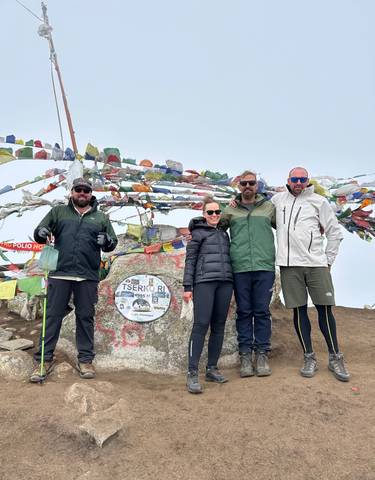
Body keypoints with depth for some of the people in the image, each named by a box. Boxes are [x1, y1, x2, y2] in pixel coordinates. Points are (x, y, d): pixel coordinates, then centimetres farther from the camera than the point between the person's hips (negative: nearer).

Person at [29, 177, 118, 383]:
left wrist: (107, 241, -10)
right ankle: (44, 360, 14)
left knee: (85, 317, 7)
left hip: (88, 277, 1)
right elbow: (38, 233, 11)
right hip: (60, 274, 0)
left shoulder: (101, 217, 13)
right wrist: (41, 233, -13)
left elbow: (113, 243, 14)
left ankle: (85, 360, 17)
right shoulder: (58, 212, 12)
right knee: (53, 316, 4)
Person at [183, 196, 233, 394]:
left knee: (218, 326, 6)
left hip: (225, 283, 6)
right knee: (201, 325, -11)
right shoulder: (198, 232, 5)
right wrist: (187, 286, -7)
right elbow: (190, 260, 0)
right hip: (204, 281, -5)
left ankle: (212, 368, 15)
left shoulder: (224, 233, 20)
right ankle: (192, 373, -8)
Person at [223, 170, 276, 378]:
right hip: (240, 268, 0)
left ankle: (262, 354, 13)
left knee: (262, 311, 4)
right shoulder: (230, 210, 11)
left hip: (264, 267, 0)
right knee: (244, 312, 5)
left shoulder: (269, 207, 12)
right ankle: (245, 355, 13)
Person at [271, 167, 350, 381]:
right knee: (299, 310, 4)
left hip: (316, 263, -1)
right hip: (289, 266, 1)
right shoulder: (278, 199, 12)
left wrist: (328, 259, 4)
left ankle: (335, 357, 16)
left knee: (325, 308, 1)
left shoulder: (319, 201, 6)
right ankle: (309, 358, 16)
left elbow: (335, 232, 8)